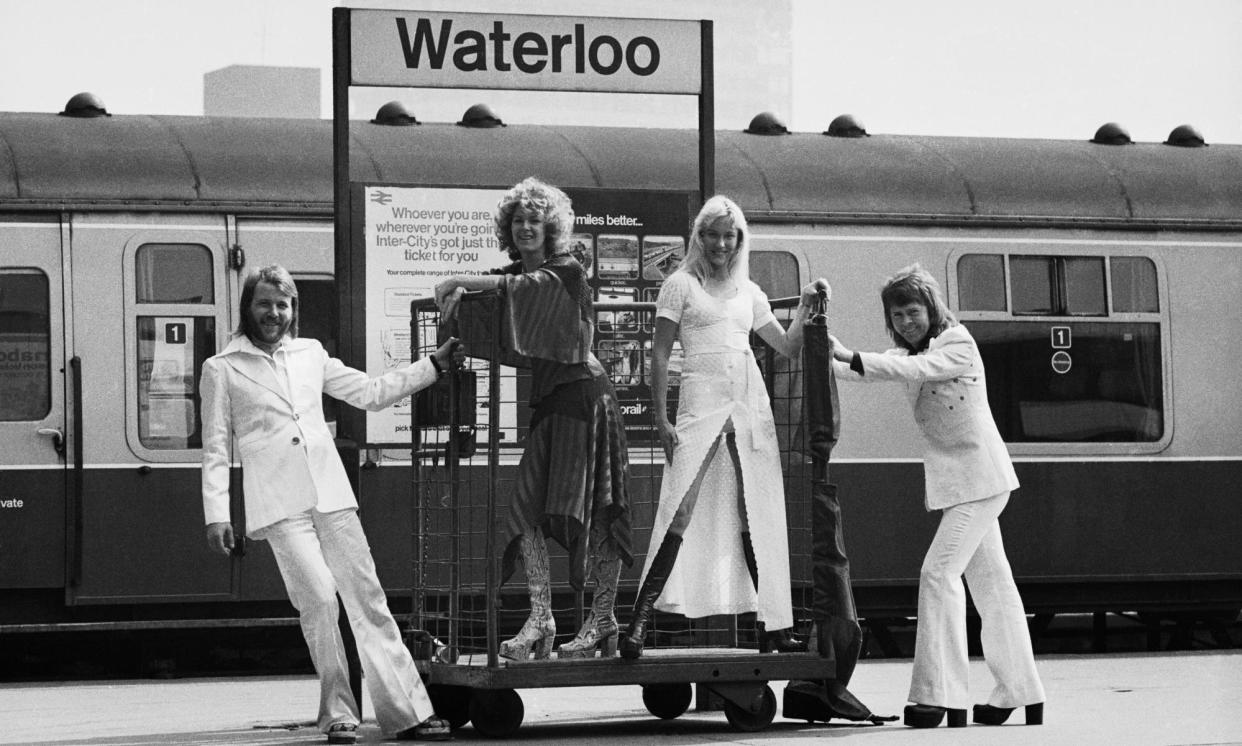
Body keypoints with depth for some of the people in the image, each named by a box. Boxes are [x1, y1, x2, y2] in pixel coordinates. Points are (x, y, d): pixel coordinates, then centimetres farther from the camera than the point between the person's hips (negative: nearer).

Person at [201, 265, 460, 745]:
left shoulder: (310, 354, 17)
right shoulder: (223, 369, 6)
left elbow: (371, 392, 20)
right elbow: (216, 448, 5)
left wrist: (436, 365, 15)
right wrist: (216, 515, -3)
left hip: (332, 497, 4)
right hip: (279, 506, -4)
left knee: (367, 598, 0)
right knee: (319, 598, -18)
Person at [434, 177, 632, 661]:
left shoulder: (567, 272, -8)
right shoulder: (515, 272, 13)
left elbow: (521, 287, -24)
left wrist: (459, 282, -29)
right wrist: (459, 290, -17)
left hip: (581, 393, -7)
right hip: (541, 399, 7)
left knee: (596, 510, -5)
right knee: (524, 503, -7)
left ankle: (603, 619, 1)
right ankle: (540, 616, -7)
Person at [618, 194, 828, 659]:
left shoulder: (748, 293, 18)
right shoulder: (682, 285, 5)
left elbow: (788, 348, 22)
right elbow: (659, 354, 1)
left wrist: (806, 306, 6)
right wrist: (661, 419, -8)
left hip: (751, 408, 5)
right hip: (701, 406, -5)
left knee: (760, 520, 4)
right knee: (680, 515, -15)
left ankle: (772, 626, 9)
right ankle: (639, 625, -17)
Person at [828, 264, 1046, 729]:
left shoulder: (957, 344, -12)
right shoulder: (909, 351, 11)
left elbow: (913, 369, -29)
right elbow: (861, 371, -3)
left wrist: (851, 359, -39)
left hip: (980, 476, -9)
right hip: (955, 481, 9)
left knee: (940, 572, -16)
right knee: (991, 583, 13)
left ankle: (941, 697, -19)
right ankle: (1020, 694, 20)